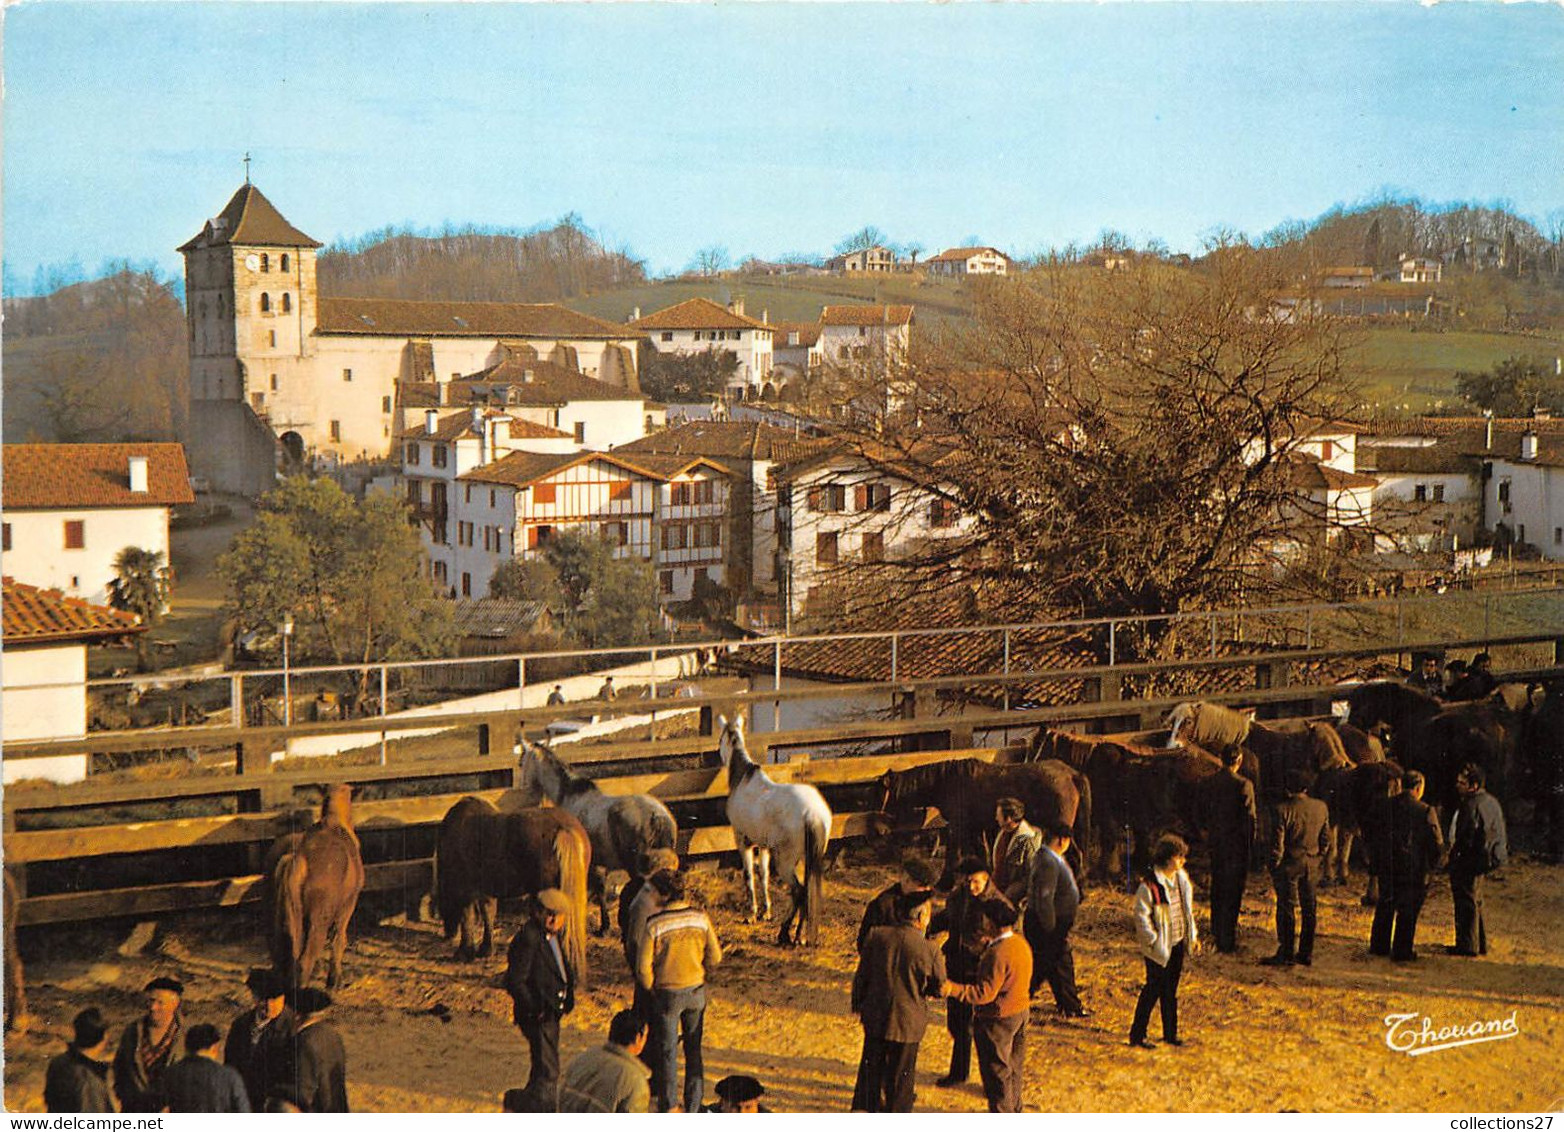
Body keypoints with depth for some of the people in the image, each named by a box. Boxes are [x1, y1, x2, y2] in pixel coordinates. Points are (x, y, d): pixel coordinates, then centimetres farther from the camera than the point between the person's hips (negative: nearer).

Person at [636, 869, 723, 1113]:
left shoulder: (654, 925, -19)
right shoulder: (700, 918, -10)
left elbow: (643, 967, -15)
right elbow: (715, 956, -1)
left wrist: (651, 989, 4)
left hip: (667, 992, -3)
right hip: (696, 992, 3)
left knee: (667, 1051, 10)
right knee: (694, 1049, 17)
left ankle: (666, 1108, 18)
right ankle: (693, 1106, 24)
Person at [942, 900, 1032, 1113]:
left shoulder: (998, 954, -28)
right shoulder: (1021, 944, 0)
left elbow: (985, 993, -28)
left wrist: (953, 989, -29)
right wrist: (987, 947, 14)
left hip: (998, 1019, -9)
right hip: (1020, 1014, 9)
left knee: (996, 1071, 4)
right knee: (1014, 1066, 23)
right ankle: (1014, 1109, 37)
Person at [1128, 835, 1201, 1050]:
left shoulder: (1181, 878, 8)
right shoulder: (1150, 884, -17)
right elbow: (1141, 915, -14)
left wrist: (1193, 936, 15)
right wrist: (1152, 941, -15)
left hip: (1178, 943, 7)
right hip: (1159, 947, -7)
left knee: (1170, 990, 14)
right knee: (1154, 989, -3)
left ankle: (1170, 1033, 24)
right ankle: (1137, 1035, 6)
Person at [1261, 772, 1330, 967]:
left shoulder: (1283, 809, -16)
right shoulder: (1321, 807, 0)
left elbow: (1277, 843, -14)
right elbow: (1326, 838, 8)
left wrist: (1274, 869, -4)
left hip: (1290, 864, -5)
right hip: (1312, 865, 5)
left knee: (1286, 909, 4)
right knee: (1309, 909, 12)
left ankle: (1286, 953, 5)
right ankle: (1306, 953, 18)